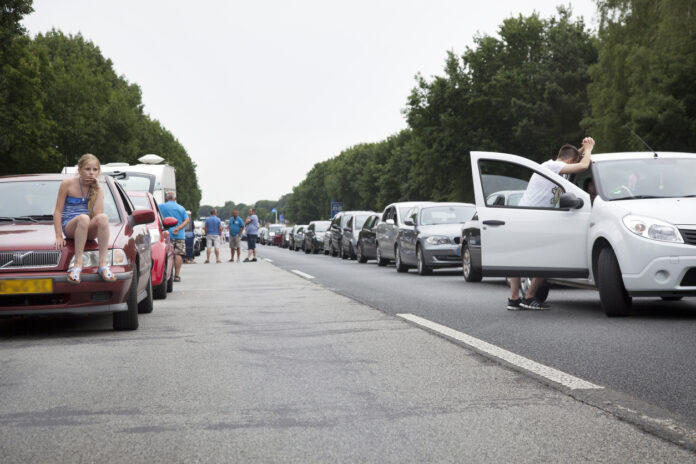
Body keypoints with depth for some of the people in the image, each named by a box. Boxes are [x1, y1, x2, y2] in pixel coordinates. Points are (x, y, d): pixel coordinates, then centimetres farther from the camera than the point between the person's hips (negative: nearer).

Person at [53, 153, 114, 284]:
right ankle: (78, 264, -43)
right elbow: (58, 211, 0)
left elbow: (98, 214, -7)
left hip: (89, 230, 2)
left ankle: (103, 264, -38)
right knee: (83, 218, -38)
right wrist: (59, 237, -10)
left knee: (103, 218, -33)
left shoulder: (98, 189, 9)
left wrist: (98, 189, -7)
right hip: (69, 226, -2)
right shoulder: (67, 184, 2)